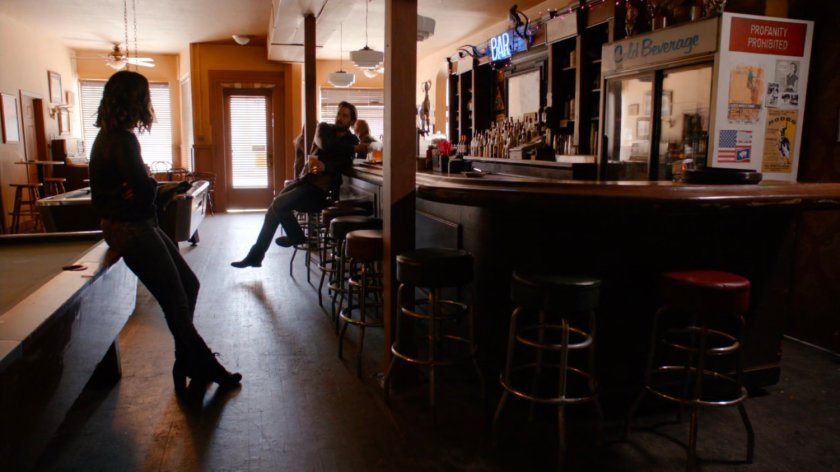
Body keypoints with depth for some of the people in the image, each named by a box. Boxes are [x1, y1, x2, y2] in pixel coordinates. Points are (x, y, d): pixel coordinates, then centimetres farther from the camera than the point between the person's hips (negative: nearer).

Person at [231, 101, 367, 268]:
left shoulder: (352, 141, 2)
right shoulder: (324, 128, 13)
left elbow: (344, 166, -16)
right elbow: (324, 145, -11)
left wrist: (326, 166, -36)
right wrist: (354, 148, -13)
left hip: (321, 189, -5)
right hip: (305, 179, 5)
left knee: (279, 204, -20)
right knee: (273, 209, 0)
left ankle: (296, 236, 6)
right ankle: (255, 256, 10)